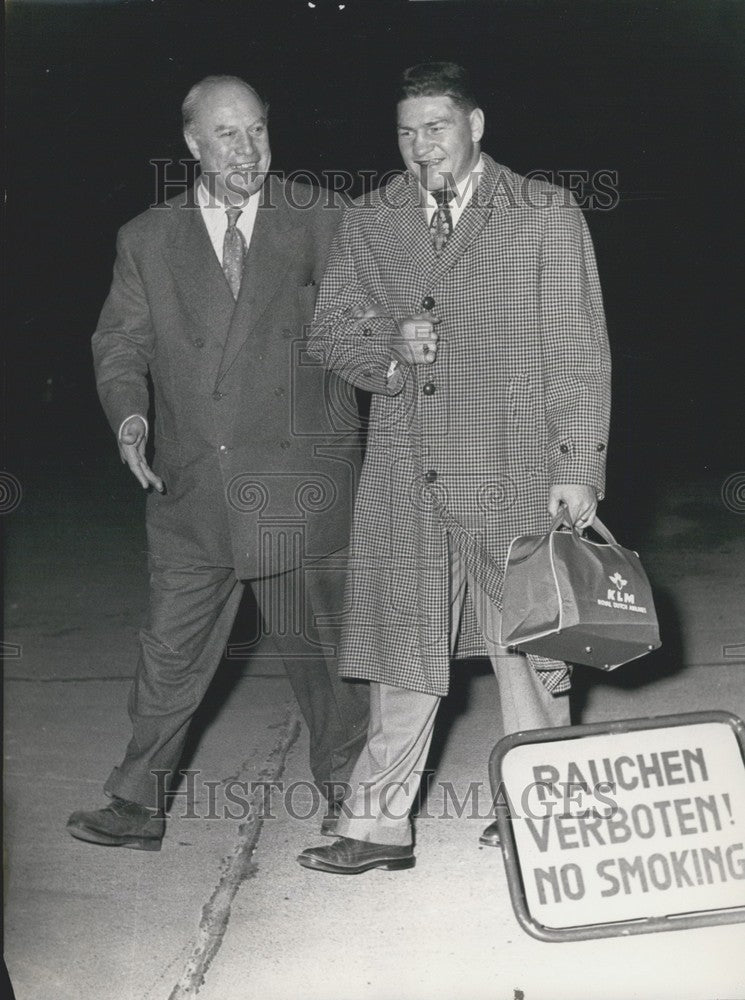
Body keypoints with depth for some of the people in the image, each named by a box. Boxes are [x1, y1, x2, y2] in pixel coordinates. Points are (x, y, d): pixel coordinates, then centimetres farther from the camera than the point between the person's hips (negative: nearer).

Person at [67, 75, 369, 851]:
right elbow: (121, 344, 9)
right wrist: (129, 413, -10)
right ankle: (137, 807, 22)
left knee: (320, 649, 10)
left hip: (298, 484, -1)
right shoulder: (147, 240, 8)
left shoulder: (317, 220, 3)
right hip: (191, 490, 2)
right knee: (169, 656, 7)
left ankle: (347, 799, 28)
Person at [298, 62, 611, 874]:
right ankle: (378, 825, 15)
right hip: (403, 478, 3)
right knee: (402, 646, 6)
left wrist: (577, 468, -8)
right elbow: (329, 334, 13)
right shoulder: (367, 224, 10)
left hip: (513, 474, -2)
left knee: (527, 647, 8)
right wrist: (390, 348, -9)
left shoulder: (547, 216, 1)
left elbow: (578, 351, -2)